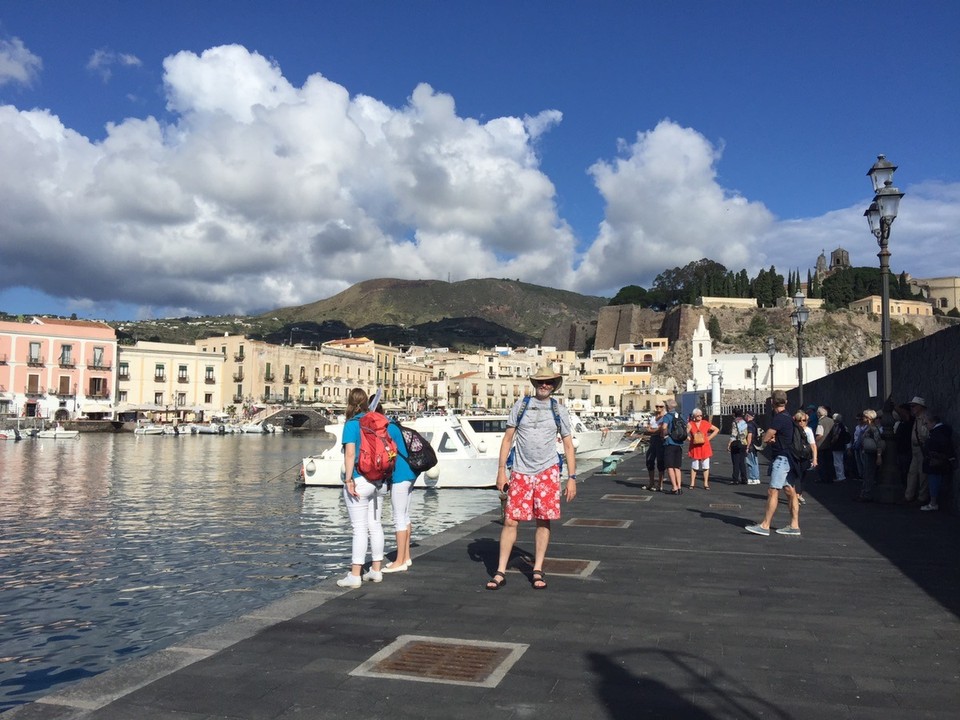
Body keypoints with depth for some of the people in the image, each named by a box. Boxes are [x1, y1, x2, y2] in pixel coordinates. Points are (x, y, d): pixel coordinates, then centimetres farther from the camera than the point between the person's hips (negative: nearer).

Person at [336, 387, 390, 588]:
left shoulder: (352, 424, -10)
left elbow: (350, 453, -18)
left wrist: (348, 479, -16)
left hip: (359, 481, -6)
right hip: (379, 481, 6)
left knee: (360, 528, -4)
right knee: (375, 525, 14)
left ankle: (355, 575, 0)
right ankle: (376, 570, 22)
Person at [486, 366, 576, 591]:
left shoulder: (559, 410, 5)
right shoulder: (520, 405, 5)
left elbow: (568, 446, 6)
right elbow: (508, 439, 6)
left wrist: (572, 477, 0)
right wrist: (501, 470, 0)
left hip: (547, 472, 0)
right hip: (520, 472, 0)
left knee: (543, 521, 3)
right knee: (510, 520, -2)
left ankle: (538, 570, 15)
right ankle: (500, 572, 5)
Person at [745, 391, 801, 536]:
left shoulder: (779, 418, -17)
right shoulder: (787, 417, 15)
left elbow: (765, 438, -15)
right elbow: (768, 439, 15)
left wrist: (768, 436, 5)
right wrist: (771, 438, -6)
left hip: (782, 458, -10)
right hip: (787, 458, 10)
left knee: (772, 492, -8)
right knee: (790, 492, 9)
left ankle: (765, 525, -7)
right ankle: (794, 526, 12)